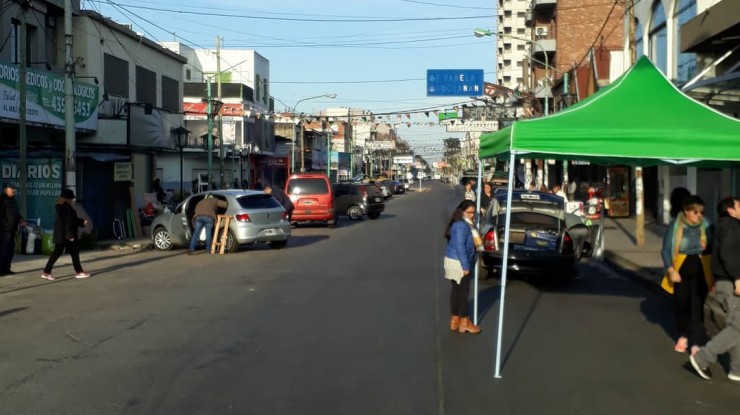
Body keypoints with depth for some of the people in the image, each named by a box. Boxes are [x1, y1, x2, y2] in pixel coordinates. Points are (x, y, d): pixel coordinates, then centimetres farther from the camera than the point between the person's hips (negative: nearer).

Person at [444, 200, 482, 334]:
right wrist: (465, 266, -23)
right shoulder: (461, 226, -21)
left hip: (457, 262, 10)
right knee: (463, 291, -2)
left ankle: (455, 320, 21)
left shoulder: (467, 225, 12)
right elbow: (460, 247, -25)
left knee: (456, 290, 13)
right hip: (458, 263, -10)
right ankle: (464, 322, 7)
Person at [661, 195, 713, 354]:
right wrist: (671, 270, -15)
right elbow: (666, 250, -5)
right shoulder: (675, 226, -7)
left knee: (697, 307, -4)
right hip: (681, 271, 0)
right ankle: (683, 336, 35)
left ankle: (696, 344, 0)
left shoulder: (706, 226, -3)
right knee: (681, 304, 14)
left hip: (700, 272, 0)